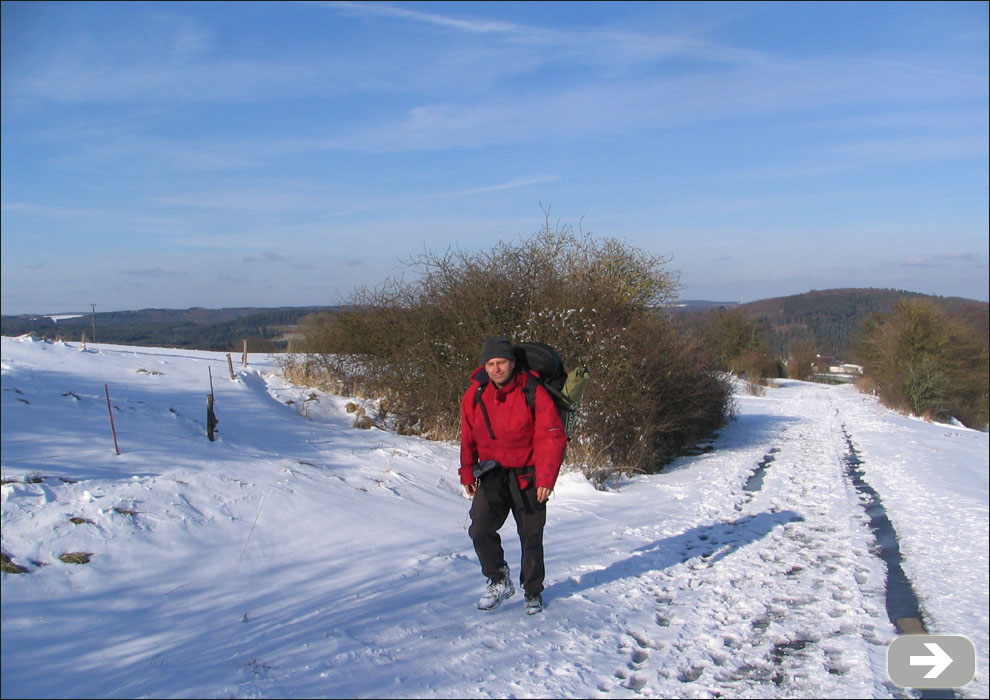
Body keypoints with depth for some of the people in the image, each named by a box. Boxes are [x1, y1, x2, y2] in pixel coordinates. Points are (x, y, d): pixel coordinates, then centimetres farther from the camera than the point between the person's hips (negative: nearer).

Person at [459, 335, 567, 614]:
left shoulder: (534, 393, -15)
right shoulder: (474, 395, -4)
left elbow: (551, 438, -16)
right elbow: (468, 439, 9)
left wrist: (546, 477, -24)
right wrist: (467, 474, 9)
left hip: (527, 476, -2)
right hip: (492, 474, 2)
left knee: (531, 538, 8)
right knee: (480, 530, -14)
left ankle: (533, 592, 30)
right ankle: (499, 581, 10)